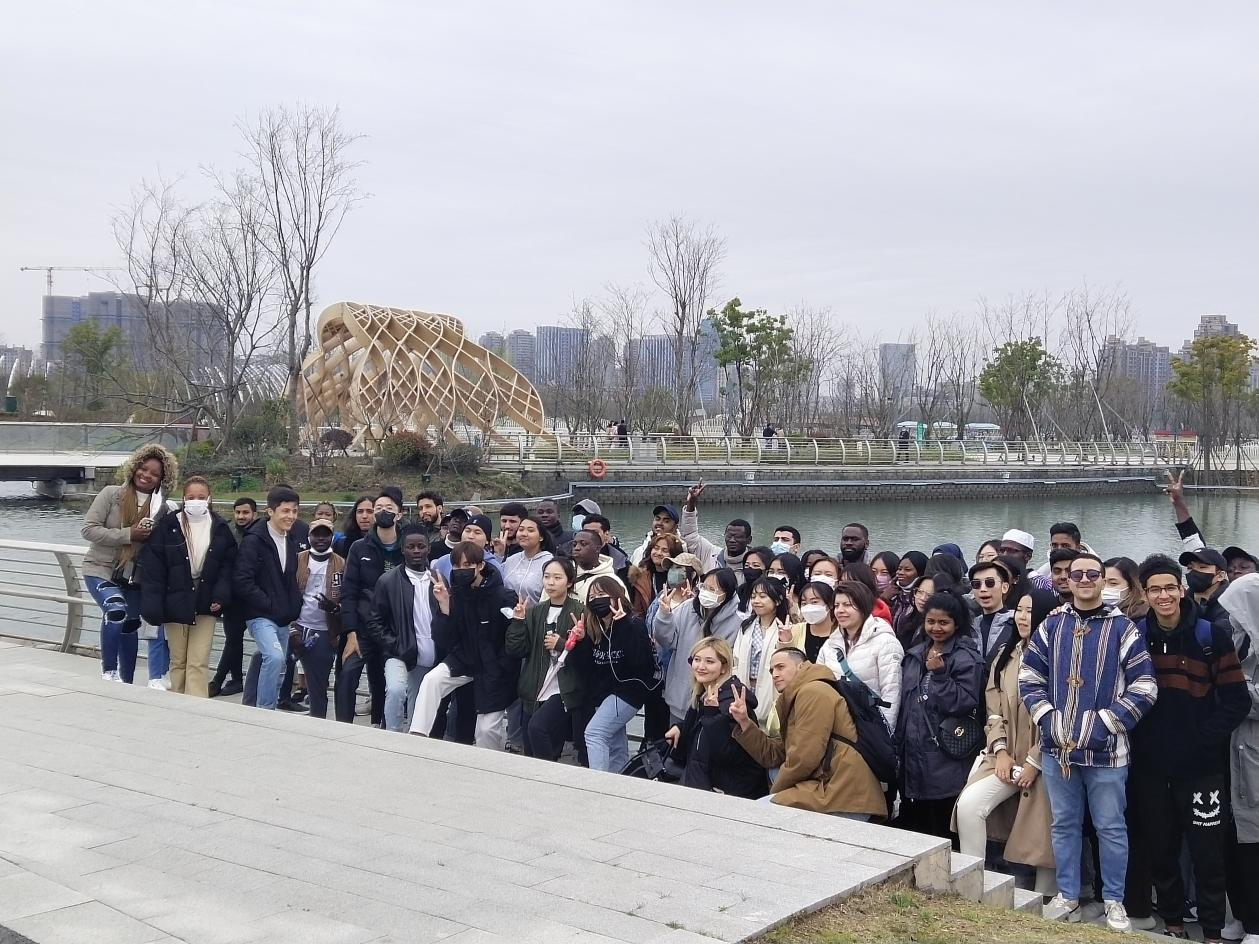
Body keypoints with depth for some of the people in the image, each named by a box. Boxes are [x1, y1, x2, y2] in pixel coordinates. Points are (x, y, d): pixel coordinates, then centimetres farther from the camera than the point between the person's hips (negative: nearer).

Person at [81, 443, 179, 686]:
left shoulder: (161, 508, 0)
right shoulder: (111, 494, -7)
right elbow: (89, 529, -13)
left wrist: (151, 534, -18)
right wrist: (129, 534, -20)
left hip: (134, 577, 4)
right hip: (101, 570, -4)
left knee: (130, 627, 12)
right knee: (116, 611, -27)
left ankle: (126, 683, 29)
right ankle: (109, 670, -9)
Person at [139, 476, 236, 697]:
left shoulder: (220, 529, 1)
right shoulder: (167, 526, -4)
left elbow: (228, 565, 4)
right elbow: (152, 567, -6)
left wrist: (221, 596, -10)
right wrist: (152, 605, -13)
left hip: (205, 604, 0)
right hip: (175, 602, 0)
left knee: (199, 663, -5)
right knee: (178, 662, 11)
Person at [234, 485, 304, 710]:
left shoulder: (291, 542, 11)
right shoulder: (254, 540, -12)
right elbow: (242, 582, -18)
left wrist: (294, 607, 7)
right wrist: (269, 605, -16)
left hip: (283, 618, 8)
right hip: (260, 615, -8)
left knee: (278, 668, 9)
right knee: (274, 657, -26)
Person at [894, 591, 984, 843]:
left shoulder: (967, 658, -7)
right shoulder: (914, 656, 14)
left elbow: (964, 704, -16)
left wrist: (939, 674, -21)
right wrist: (898, 742, 18)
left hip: (947, 763, -6)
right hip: (912, 755, 7)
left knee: (944, 835, -2)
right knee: (909, 828, 11)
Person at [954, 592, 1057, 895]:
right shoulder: (1005, 655, 11)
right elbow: (994, 708, 11)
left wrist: (1035, 762, -12)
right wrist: (1000, 750, -2)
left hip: (1043, 758, -5)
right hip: (1007, 755, 5)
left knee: (1043, 835, 0)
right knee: (968, 803, -17)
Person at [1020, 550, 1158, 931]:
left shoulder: (1123, 628, -3)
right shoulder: (1052, 625, 6)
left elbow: (1144, 686, -7)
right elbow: (1029, 675, 9)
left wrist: (1107, 722, -13)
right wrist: (1045, 717, -4)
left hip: (1105, 749, -3)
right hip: (1057, 746, 3)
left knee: (1110, 827, 7)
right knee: (1064, 824, 13)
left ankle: (1114, 900, 21)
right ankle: (1068, 895, 25)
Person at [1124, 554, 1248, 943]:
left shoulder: (1212, 636, -4)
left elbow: (1237, 700, -4)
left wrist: (1205, 738, -11)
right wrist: (1136, 737, -1)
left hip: (1200, 766, -3)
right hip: (1150, 766, 3)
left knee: (1207, 852, 2)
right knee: (1159, 849, 12)